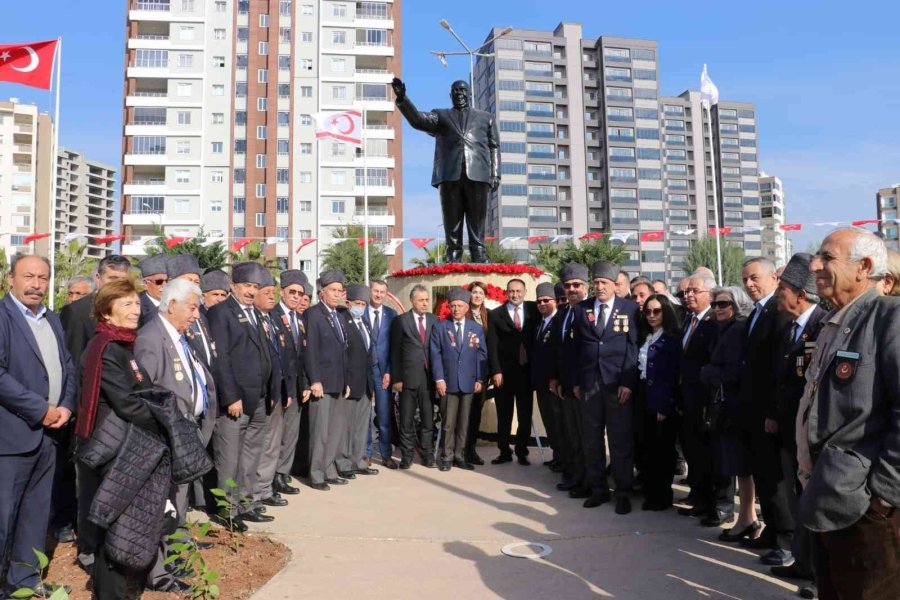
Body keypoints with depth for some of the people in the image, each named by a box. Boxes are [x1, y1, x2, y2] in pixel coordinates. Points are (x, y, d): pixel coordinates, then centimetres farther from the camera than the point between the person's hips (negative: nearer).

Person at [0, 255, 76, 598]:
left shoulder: (52, 320, 13)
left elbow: (67, 367, 13)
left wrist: (66, 406, -3)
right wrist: (41, 410, -16)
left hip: (49, 433, 7)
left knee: (36, 512, 16)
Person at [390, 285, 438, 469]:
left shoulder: (435, 320, 7)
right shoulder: (401, 321, 1)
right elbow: (395, 352, 0)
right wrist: (396, 378, -5)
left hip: (429, 377, 2)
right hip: (408, 377, -2)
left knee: (428, 419, 8)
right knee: (407, 420, 6)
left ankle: (428, 456, 17)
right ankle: (406, 457, 15)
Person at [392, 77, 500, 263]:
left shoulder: (486, 117, 24)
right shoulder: (440, 116, 23)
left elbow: (494, 147, 16)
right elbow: (417, 120, 5)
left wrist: (495, 174, 3)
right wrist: (402, 98, -11)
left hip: (478, 176, 0)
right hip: (450, 175, 0)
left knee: (477, 225, -4)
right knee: (452, 224, -3)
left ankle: (480, 261, -5)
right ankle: (453, 262, -4)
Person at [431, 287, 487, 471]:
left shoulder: (477, 329, 9)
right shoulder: (440, 327, 4)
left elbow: (482, 355, 6)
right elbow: (435, 354, -1)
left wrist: (480, 379, -3)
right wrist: (439, 378, -9)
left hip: (469, 382, 2)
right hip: (448, 382, -2)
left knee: (464, 422, 7)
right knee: (448, 422, 2)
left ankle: (460, 456, 17)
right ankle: (447, 457, 12)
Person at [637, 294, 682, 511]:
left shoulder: (672, 339, -9)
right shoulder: (646, 338, 13)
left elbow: (671, 375, -14)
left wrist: (664, 405, -18)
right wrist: (639, 396, 5)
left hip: (662, 400, -7)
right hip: (646, 399, 7)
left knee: (663, 448, 3)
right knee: (649, 446, 12)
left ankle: (662, 496, 14)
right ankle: (650, 491, 23)